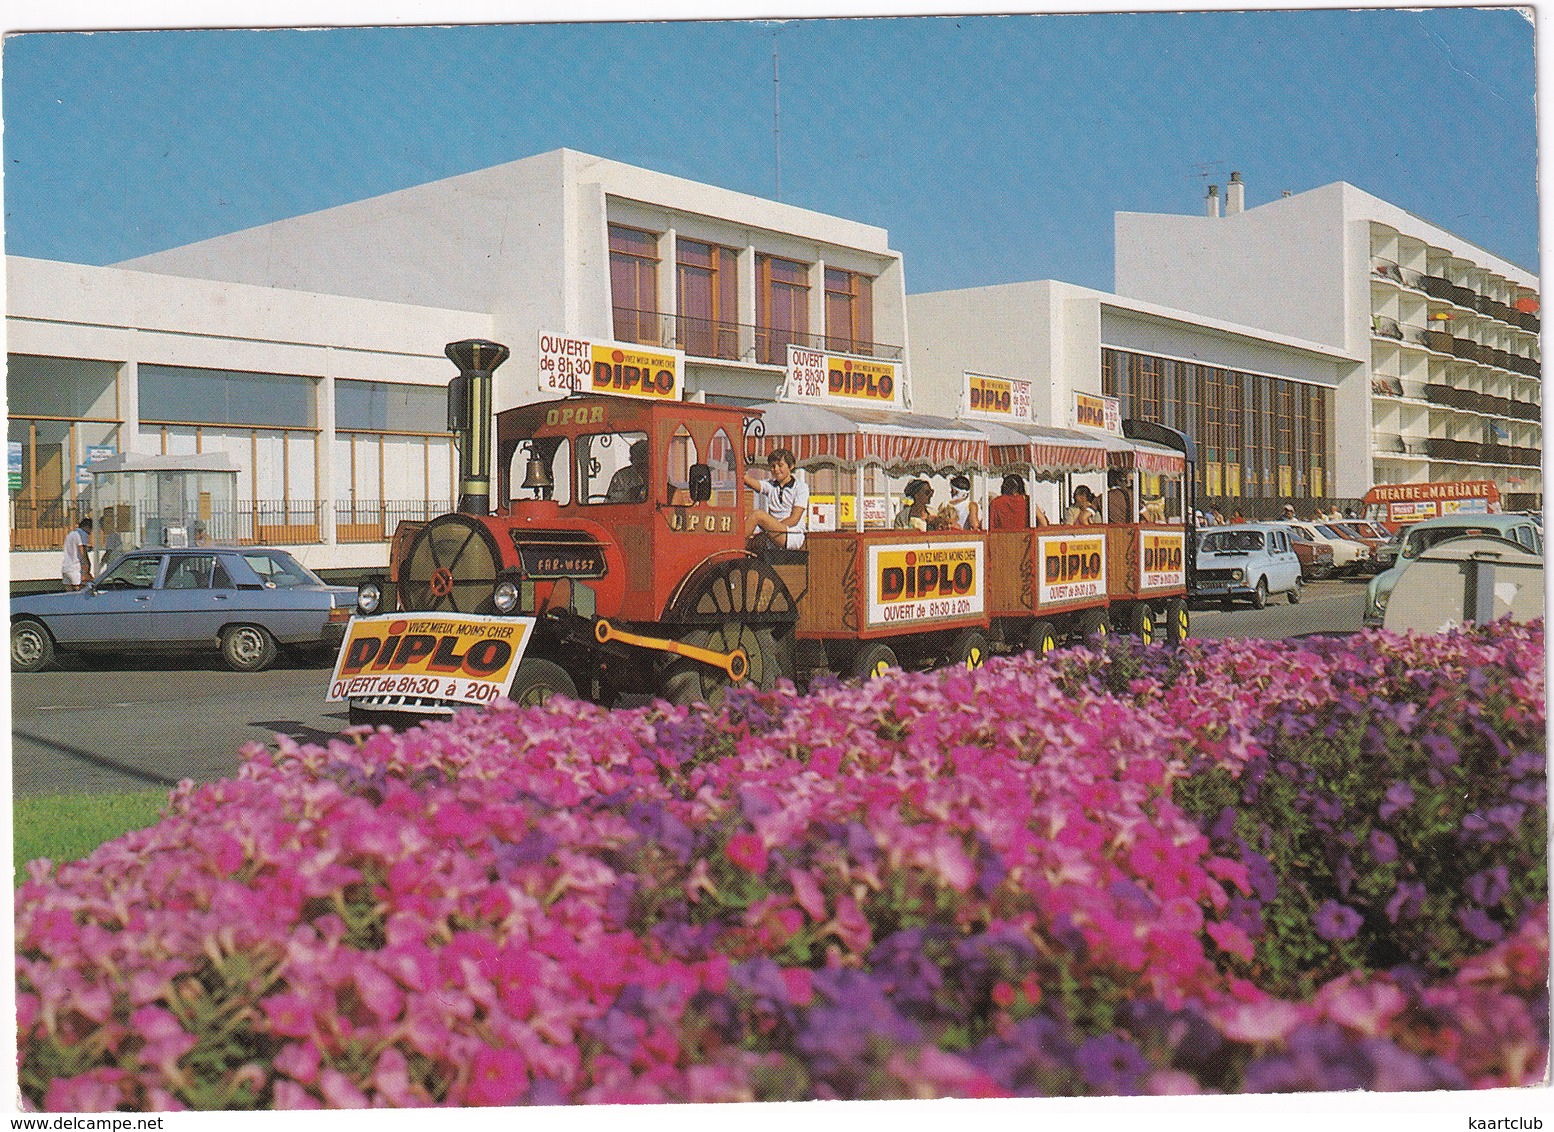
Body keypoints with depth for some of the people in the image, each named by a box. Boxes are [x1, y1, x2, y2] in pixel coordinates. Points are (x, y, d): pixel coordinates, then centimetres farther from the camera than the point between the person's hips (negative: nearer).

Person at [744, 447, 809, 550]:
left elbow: (794, 519, -7)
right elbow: (755, 484, -9)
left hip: (792, 536, -6)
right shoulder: (770, 485, 15)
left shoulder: (800, 487, 1)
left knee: (758, 514, -24)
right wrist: (743, 477, -31)